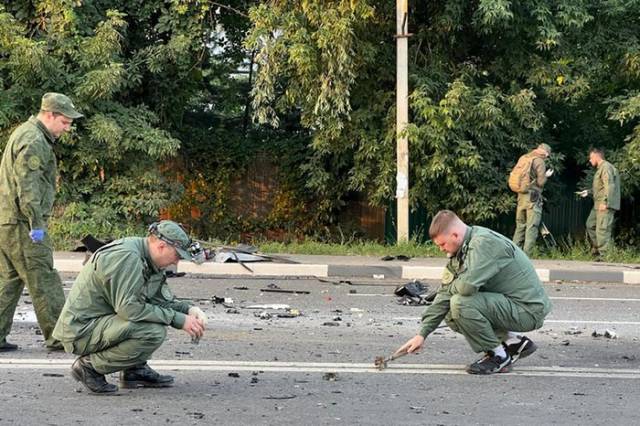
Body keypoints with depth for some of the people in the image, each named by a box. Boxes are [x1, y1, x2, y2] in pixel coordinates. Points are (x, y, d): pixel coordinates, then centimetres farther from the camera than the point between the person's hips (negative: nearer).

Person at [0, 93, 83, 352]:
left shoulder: (24, 133, 20)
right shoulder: (33, 141, -14)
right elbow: (28, 187, -21)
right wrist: (36, 224, -21)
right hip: (21, 223, -10)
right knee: (43, 281, -5)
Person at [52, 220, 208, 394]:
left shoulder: (147, 259, 9)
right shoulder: (127, 257, -22)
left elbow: (164, 299, 16)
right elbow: (128, 308, -27)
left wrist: (189, 309, -4)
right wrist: (179, 320, -23)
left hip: (101, 319, 10)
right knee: (154, 332, -25)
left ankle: (134, 369, 10)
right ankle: (90, 366, -10)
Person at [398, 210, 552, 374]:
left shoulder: (484, 242, -22)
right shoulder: (460, 252, 7)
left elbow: (468, 285, -34)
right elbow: (445, 293, 8)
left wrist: (452, 287, -8)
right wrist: (422, 334, 4)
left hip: (528, 309, -10)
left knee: (461, 304, -24)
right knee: (452, 317, 10)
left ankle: (499, 356, -7)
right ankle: (515, 342, 13)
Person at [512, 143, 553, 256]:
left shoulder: (524, 158, 14)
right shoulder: (539, 161, -8)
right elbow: (541, 182, -12)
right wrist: (546, 175, 8)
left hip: (521, 196, 7)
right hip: (533, 197, -7)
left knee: (520, 226, 14)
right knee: (532, 227, -5)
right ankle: (526, 255, -10)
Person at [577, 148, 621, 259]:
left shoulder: (606, 167, -11)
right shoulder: (600, 168, 21)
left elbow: (609, 186, -21)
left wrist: (605, 202, -25)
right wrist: (588, 192, 26)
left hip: (605, 205, -11)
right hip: (598, 205, 11)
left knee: (602, 229, -12)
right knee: (590, 225, 16)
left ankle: (604, 255, -12)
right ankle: (596, 249, 22)